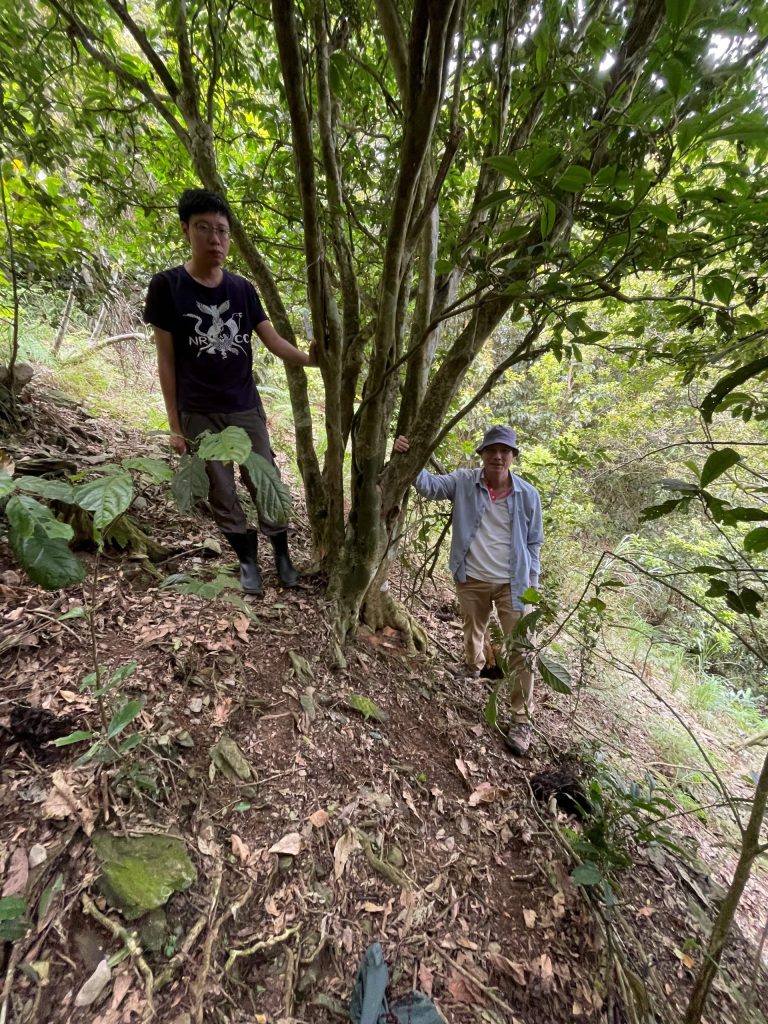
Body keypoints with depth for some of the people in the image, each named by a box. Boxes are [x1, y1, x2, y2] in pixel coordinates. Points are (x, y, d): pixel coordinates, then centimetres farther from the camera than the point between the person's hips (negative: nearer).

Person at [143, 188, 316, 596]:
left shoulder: (243, 289, 5)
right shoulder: (166, 286, -4)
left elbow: (274, 342, 0)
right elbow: (166, 361, -3)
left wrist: (309, 358, -22)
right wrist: (174, 424, -5)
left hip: (246, 409, 2)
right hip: (199, 416, -2)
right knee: (222, 495, 6)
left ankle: (282, 555, 24)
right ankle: (247, 559, 26)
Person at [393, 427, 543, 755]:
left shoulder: (528, 496, -8)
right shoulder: (464, 482, -7)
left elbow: (533, 544, -1)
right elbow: (430, 484, -13)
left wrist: (531, 584, -4)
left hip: (513, 585, -1)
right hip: (471, 580, 1)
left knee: (521, 652, 1)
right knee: (473, 632, 25)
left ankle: (521, 719, 19)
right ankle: (474, 665, 58)